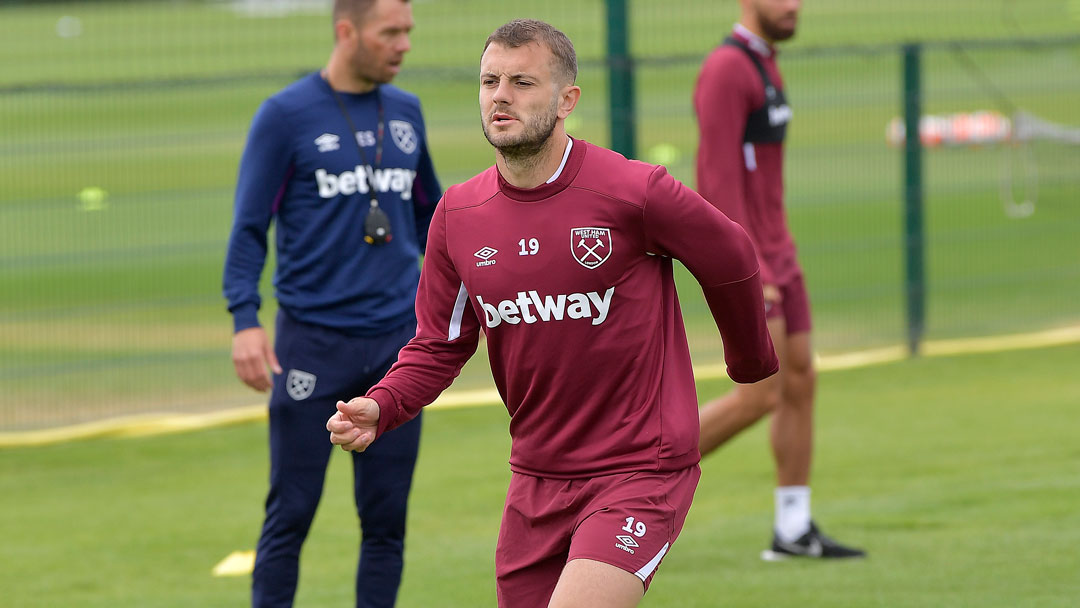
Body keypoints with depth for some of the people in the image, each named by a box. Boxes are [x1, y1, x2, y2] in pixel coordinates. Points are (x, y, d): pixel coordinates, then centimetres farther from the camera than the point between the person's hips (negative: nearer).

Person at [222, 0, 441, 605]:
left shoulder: (406, 112, 11)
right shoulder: (286, 116, -4)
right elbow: (249, 227, -5)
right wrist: (245, 321, -15)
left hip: (399, 342, 4)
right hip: (313, 343, -4)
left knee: (387, 518, 5)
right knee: (291, 514, -3)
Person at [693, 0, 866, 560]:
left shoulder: (761, 67, 14)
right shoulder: (725, 71, -19)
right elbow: (719, 180, -24)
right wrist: (747, 272, -27)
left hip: (772, 254, 10)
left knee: (801, 382, 8)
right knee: (761, 396, -10)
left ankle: (794, 531, 13)